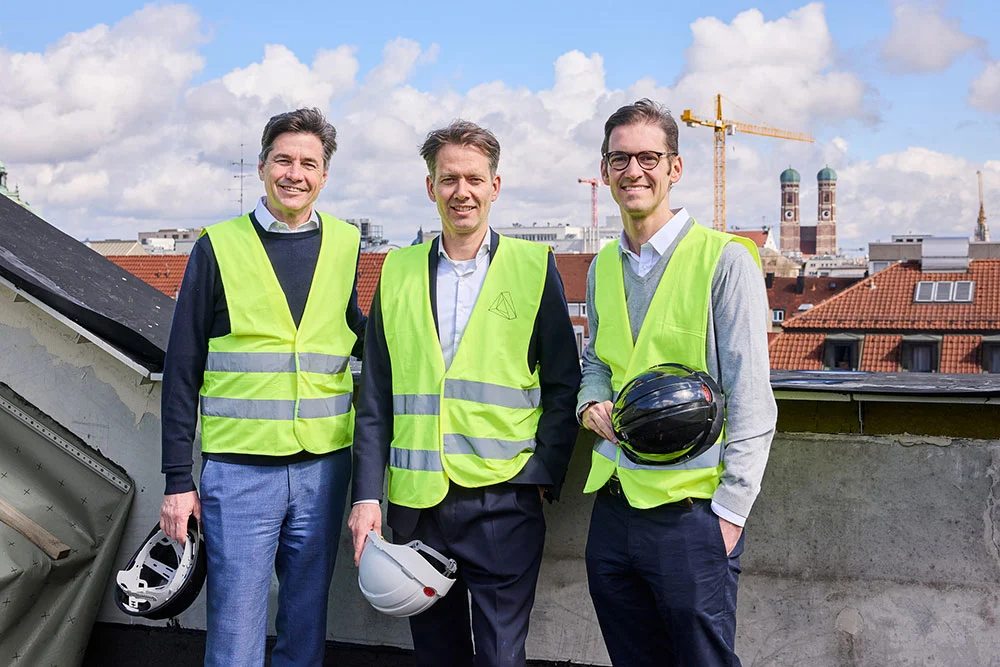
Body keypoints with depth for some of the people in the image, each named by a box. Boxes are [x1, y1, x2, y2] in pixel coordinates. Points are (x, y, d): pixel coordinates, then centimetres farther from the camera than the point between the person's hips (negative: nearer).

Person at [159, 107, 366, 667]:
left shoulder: (344, 244, 8)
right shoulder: (220, 246, -1)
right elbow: (183, 369, 1)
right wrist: (178, 479, -2)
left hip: (322, 467, 3)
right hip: (239, 468, -3)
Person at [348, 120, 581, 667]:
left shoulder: (534, 266, 3)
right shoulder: (398, 272, 10)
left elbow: (563, 384, 3)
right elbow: (375, 400, 9)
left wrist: (543, 474, -7)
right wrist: (366, 496, 1)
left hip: (503, 502, -2)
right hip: (415, 501, 3)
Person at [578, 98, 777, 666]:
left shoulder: (724, 259, -8)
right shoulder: (602, 268, 12)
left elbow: (751, 399, -10)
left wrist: (730, 510, -14)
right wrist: (592, 401, 1)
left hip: (691, 512, -6)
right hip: (613, 507, 6)